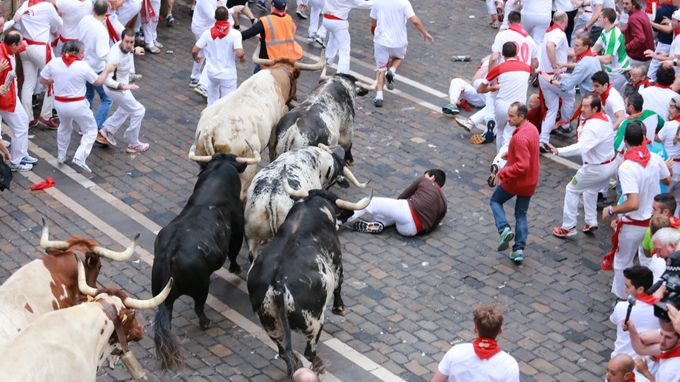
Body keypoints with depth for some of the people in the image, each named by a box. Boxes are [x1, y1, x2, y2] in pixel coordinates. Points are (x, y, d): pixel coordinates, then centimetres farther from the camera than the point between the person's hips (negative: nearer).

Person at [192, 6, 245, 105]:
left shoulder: (208, 33, -8)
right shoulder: (235, 33, -17)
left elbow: (194, 51, -7)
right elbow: (239, 53, -25)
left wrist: (195, 57, 16)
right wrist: (243, 58, -1)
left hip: (212, 72, 3)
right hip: (228, 75, -3)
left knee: (212, 101, 24)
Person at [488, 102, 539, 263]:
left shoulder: (520, 137, -29)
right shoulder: (532, 128, 1)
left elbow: (522, 166, -31)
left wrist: (502, 173, -22)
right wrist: (509, 153, 8)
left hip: (515, 181, -8)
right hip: (530, 183, 8)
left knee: (495, 200, 19)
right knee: (521, 215, 17)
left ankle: (504, 229, 0)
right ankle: (519, 249, 15)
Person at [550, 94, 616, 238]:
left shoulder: (593, 126, -30)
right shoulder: (605, 117, 0)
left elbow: (581, 147, -43)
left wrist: (559, 151, -50)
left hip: (597, 169, -9)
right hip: (610, 165, 9)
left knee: (572, 190, 7)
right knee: (590, 190, 29)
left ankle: (568, 227, 11)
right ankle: (591, 222, 31)